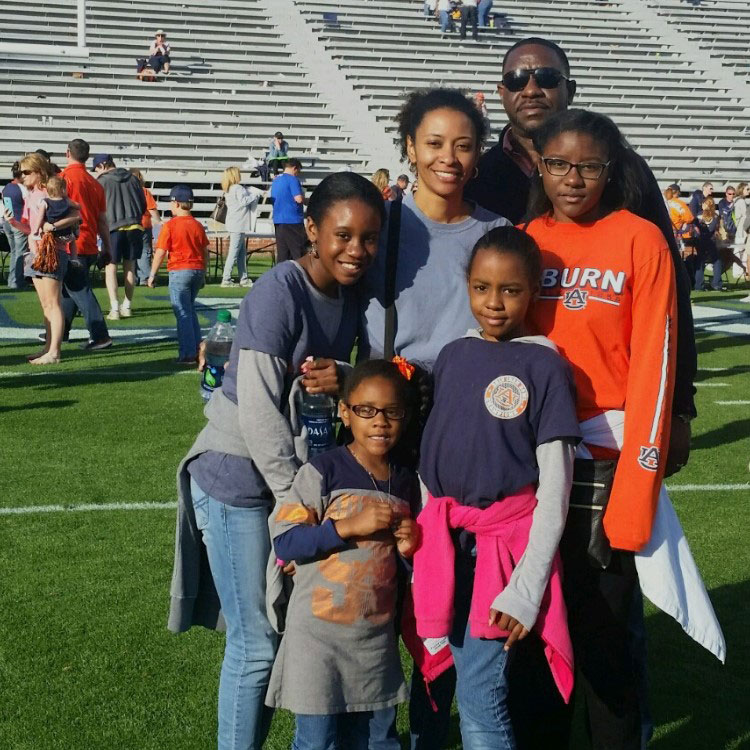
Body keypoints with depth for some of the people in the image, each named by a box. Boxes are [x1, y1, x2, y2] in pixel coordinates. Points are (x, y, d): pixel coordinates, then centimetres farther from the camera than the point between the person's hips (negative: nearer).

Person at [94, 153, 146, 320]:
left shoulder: (102, 181, -3)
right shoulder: (132, 178, 10)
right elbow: (143, 203, 15)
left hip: (113, 227, -4)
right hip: (134, 227, 4)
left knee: (111, 267, 2)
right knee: (130, 266, 14)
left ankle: (114, 308, -9)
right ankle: (127, 306, 19)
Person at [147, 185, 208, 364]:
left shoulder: (170, 225, -9)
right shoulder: (198, 225, 8)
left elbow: (160, 252, -9)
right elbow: (206, 251, 11)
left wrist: (152, 275, 0)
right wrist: (203, 274, 22)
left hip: (179, 271, -6)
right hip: (197, 270, 6)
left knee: (183, 313, -2)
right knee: (190, 310, 20)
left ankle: (188, 354, -4)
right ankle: (197, 348, 19)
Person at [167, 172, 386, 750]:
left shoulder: (352, 294, 1)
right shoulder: (279, 291, -20)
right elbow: (259, 410, -22)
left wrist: (341, 377, -16)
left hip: (297, 469, 7)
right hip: (241, 480, -7)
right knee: (258, 643, -1)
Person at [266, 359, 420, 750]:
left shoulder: (406, 482, 6)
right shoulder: (322, 471, -11)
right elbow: (285, 542, -15)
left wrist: (408, 548, -4)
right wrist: (349, 526, -22)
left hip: (378, 633, 5)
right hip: (320, 631, -5)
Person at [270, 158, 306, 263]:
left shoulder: (276, 180, 15)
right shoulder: (292, 179, -10)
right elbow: (299, 199, -19)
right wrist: (305, 198, 3)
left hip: (278, 220, 8)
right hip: (293, 220, -7)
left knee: (282, 254, 7)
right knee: (298, 254, -4)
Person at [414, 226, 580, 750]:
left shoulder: (544, 367, -9)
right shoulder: (452, 356, 8)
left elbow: (555, 485, -9)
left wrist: (528, 586, -14)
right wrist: (424, 531, 13)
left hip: (507, 542, -5)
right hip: (447, 540, 5)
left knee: (479, 696, -7)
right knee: (476, 687, 12)